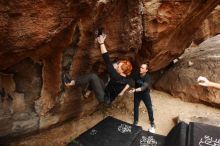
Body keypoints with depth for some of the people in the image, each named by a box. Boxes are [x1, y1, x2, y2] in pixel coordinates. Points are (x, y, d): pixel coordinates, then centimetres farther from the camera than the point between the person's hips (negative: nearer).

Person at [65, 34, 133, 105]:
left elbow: (108, 64, -36)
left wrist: (101, 43, -36)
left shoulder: (118, 78, -30)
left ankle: (72, 82, -10)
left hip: (105, 98, -9)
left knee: (93, 76, -20)